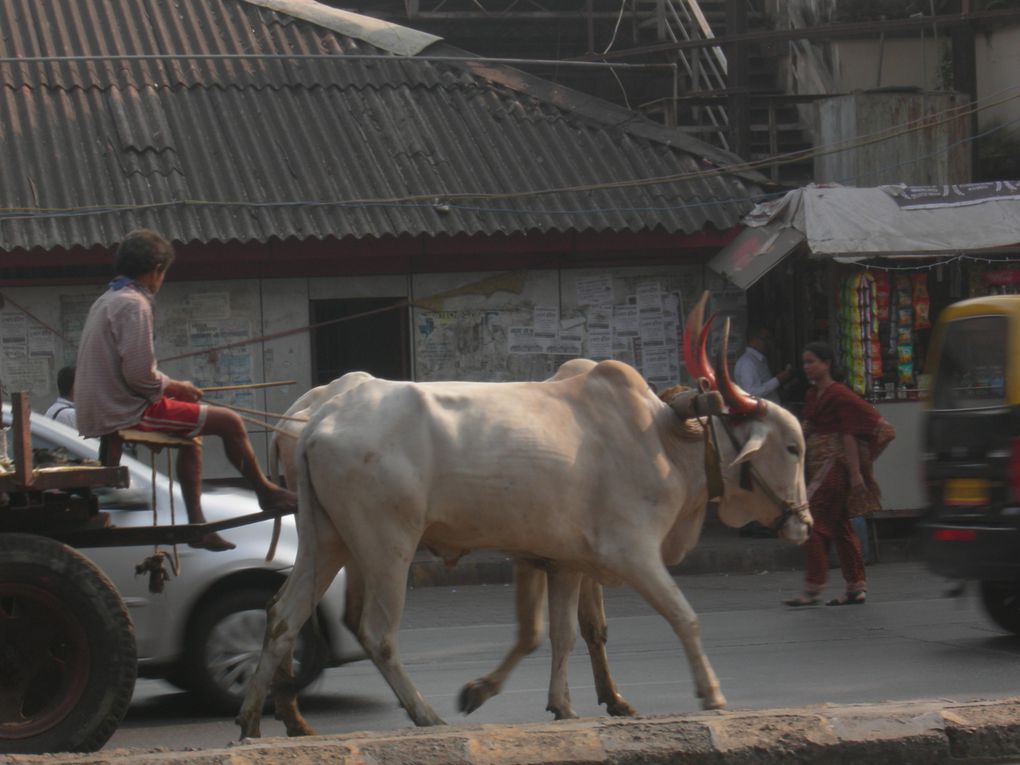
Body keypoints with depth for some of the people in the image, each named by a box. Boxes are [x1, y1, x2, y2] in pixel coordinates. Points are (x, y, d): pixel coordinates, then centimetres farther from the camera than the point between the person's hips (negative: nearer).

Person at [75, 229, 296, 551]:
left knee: (192, 434, 29)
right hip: (124, 413, -11)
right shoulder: (133, 305, -16)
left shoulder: (106, 301, 15)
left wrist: (170, 386, 14)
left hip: (97, 412, 11)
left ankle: (196, 523, 24)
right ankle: (265, 492, 13)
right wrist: (176, 387, -5)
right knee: (229, 422, -6)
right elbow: (139, 374, -23)